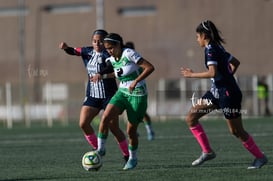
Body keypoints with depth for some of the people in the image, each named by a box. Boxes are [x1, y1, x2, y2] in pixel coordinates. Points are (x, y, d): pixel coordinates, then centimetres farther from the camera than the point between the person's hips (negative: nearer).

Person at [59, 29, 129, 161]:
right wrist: (66, 47, -25)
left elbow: (112, 65, -33)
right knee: (83, 123, -8)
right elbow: (74, 51, -2)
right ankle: (97, 149, 10)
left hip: (109, 96, -5)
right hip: (92, 96, 6)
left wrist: (101, 74, -51)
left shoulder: (107, 54, -15)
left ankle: (127, 155, 14)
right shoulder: (88, 51, 5)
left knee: (114, 128, -3)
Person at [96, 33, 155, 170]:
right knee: (105, 117, -18)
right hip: (122, 92, 6)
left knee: (131, 130, 0)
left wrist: (136, 81, -25)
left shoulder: (129, 54, -16)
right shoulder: (112, 60, 5)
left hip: (137, 95, -6)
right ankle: (100, 149, -9)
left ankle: (132, 158, 23)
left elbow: (150, 67, -21)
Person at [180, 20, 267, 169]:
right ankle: (207, 152, 7)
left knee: (236, 131, 1)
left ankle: (260, 157, 16)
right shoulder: (217, 48, 12)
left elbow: (212, 73, -29)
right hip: (216, 91, 10)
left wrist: (192, 75, -19)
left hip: (228, 94, -10)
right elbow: (235, 62, 23)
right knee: (191, 118, 5)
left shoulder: (210, 49, -16)